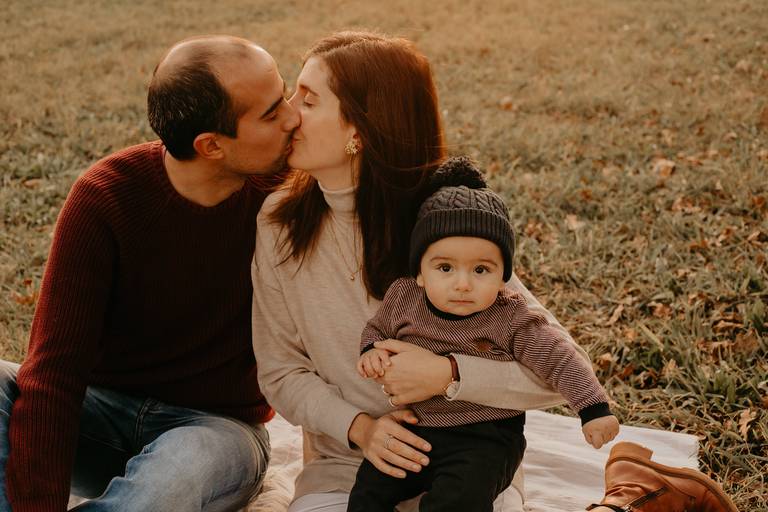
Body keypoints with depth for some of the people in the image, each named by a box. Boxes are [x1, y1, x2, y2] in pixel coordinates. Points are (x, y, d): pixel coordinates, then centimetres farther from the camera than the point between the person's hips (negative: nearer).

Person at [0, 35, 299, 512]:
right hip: (103, 406, 1)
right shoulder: (104, 197, -17)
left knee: (178, 474, -38)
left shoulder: (286, 191, -12)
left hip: (215, 425, -1)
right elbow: (54, 370, -21)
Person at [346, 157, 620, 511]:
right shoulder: (402, 298, -3)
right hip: (414, 428, 5)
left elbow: (559, 361, -9)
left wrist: (594, 409, -14)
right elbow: (377, 328, 17)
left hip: (485, 438, -4)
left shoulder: (509, 321, -13)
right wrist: (371, 350, -4)